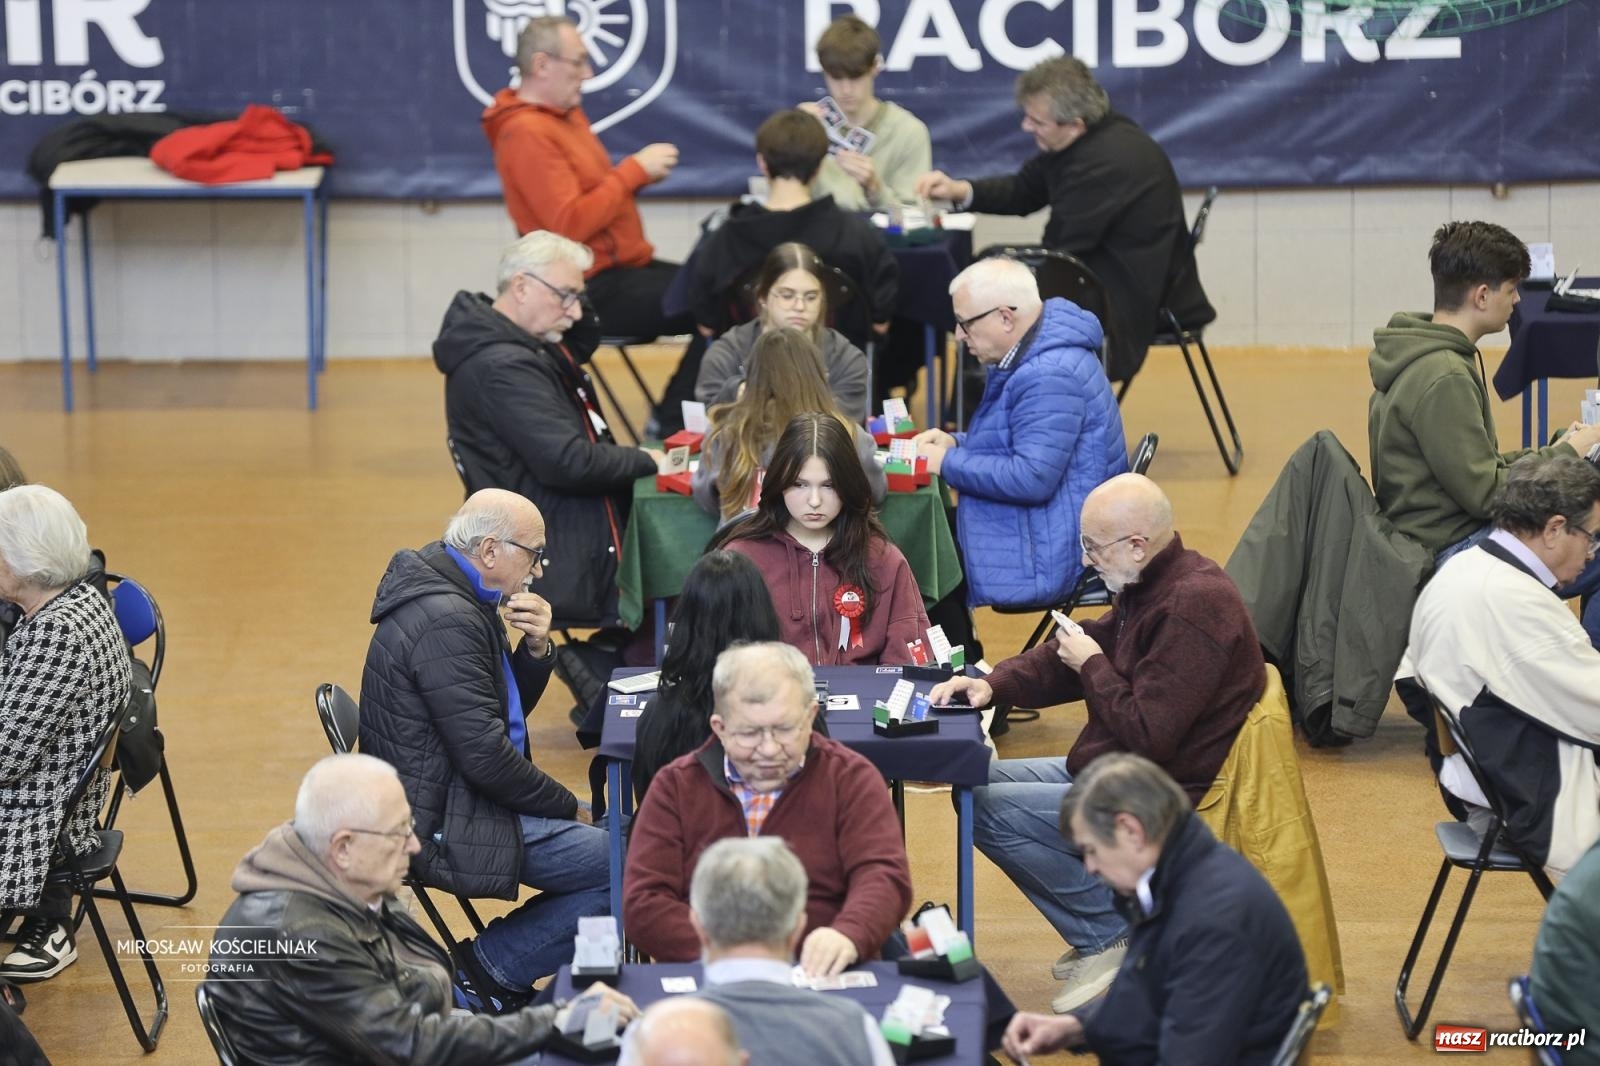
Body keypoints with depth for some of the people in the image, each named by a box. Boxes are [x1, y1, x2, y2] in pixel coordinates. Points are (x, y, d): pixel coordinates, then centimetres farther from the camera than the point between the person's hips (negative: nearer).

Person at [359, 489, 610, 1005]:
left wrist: (536, 648, -1)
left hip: (460, 799, 11)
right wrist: (568, 807, -10)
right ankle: (492, 966, -4)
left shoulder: (460, 600, 10)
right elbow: (486, 756, -23)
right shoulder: (447, 622, -22)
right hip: (447, 828, -11)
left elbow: (510, 709, 18)